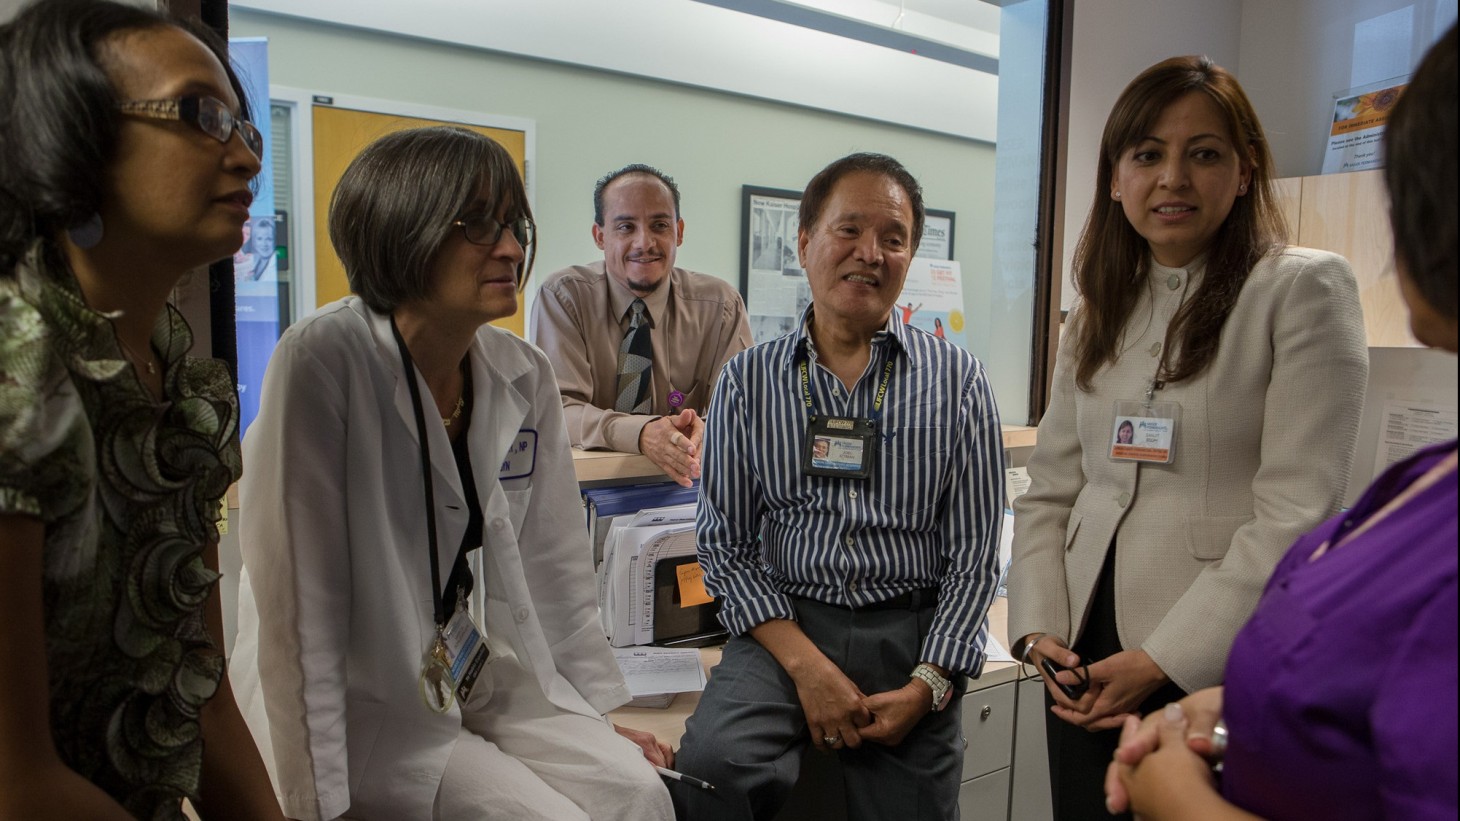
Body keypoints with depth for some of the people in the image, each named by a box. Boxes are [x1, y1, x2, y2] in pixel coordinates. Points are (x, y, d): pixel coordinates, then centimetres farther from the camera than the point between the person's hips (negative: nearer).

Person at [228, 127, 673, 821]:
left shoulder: (524, 376, -2)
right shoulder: (323, 362, -20)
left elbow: (553, 562, 5)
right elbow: (296, 596, -20)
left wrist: (601, 716, 8)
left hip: (478, 676, 5)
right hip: (357, 697, -5)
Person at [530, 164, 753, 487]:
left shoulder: (721, 303, -1)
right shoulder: (563, 297, -5)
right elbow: (556, 409, -14)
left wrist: (708, 431, -29)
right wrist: (641, 433, -32)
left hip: (685, 486, 3)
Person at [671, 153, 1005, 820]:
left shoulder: (958, 382, 3)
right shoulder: (748, 381, 3)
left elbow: (974, 554, 2)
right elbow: (725, 545, 1)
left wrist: (928, 684, -8)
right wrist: (805, 663, -11)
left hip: (911, 634, 1)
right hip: (784, 625, -1)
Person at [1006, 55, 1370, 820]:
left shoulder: (1305, 287, -6)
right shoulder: (1098, 312, 11)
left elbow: (1298, 513, -13)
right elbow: (1049, 492, 10)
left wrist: (1163, 660, -15)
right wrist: (1039, 629, -3)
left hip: (1220, 667, -4)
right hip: (1088, 663, 5)